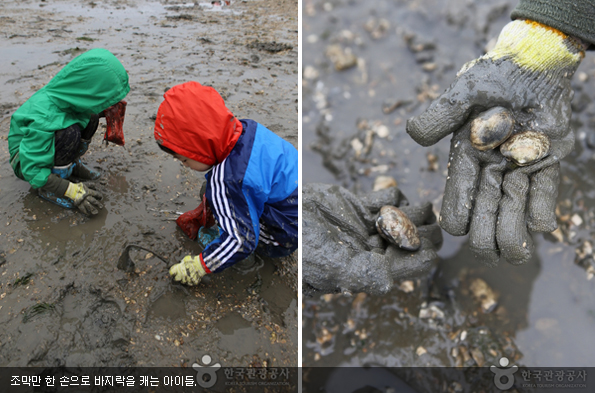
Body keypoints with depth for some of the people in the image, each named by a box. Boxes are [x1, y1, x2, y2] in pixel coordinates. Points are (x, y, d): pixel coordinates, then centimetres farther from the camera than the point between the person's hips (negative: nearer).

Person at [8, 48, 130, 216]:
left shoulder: (73, 94, -18)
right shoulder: (43, 118, -40)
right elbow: (32, 171, -35)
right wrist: (72, 191, -36)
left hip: (49, 142, 7)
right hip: (25, 158, -7)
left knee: (91, 115, -12)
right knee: (70, 132, -36)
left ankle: (72, 164, 5)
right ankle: (48, 189, -15)